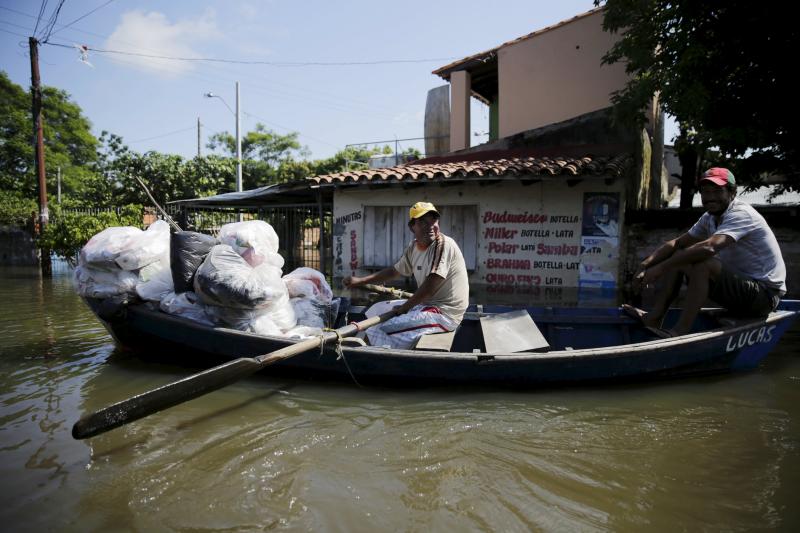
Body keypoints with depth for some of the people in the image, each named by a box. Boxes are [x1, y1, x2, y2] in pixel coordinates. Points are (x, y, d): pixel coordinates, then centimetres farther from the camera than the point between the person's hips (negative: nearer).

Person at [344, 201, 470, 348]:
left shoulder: (444, 245, -17)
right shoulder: (414, 248, 7)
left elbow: (429, 287, -22)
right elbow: (394, 271, 22)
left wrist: (405, 308, -10)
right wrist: (359, 281, 18)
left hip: (444, 313, -9)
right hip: (425, 305, 9)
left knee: (379, 331, -19)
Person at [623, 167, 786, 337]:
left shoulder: (741, 214, -20)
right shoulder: (710, 218, 8)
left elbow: (708, 248, -37)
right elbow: (676, 243, 3)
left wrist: (661, 268, -36)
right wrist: (646, 264, -15)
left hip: (766, 293, -9)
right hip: (740, 286, 9)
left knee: (702, 264, -31)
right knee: (678, 257, 1)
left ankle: (680, 331, -26)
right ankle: (654, 318, -5)